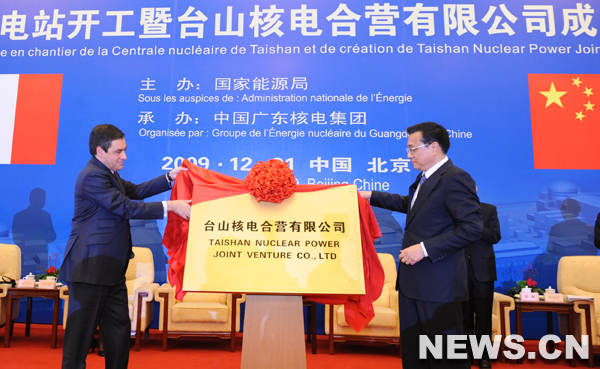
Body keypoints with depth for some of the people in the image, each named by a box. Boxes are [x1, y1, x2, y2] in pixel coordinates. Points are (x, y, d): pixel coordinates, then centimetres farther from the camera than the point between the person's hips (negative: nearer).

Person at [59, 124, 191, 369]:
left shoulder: (108, 173, 14)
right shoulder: (92, 176, -18)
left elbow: (135, 191, 16)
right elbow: (127, 208, -22)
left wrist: (170, 178, 7)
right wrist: (170, 206, -22)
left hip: (111, 270, 10)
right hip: (90, 268, -10)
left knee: (119, 329, 14)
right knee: (81, 331, 2)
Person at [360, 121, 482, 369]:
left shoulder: (455, 179, -15)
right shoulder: (424, 178, 15)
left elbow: (472, 228, -22)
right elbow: (409, 204, 33)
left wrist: (425, 248, -22)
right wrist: (371, 196, 31)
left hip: (439, 286, -10)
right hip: (413, 282, 10)